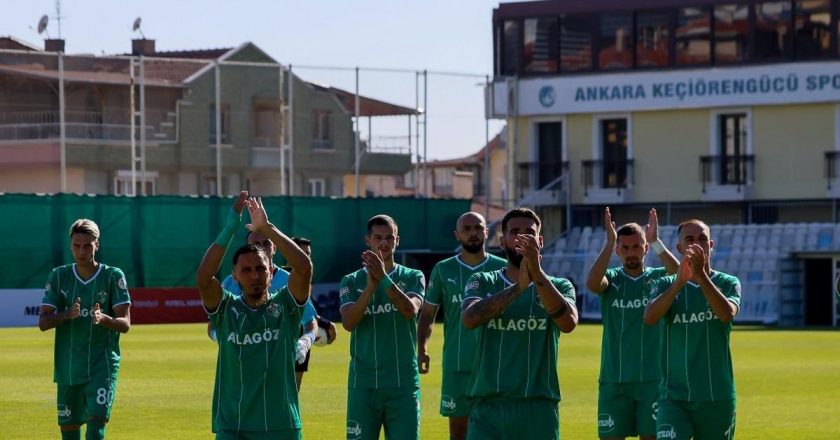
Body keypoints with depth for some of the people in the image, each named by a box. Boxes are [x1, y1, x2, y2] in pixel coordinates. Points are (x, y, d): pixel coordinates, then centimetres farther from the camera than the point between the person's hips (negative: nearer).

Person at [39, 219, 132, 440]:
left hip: (103, 364, -3)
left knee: (97, 418, -19)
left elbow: (125, 324, -5)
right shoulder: (59, 276, 5)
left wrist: (103, 318, -26)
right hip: (67, 366, 3)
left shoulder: (113, 276, -1)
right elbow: (43, 322, 1)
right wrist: (67, 315, -19)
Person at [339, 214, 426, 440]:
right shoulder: (352, 281, 6)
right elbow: (348, 322, -10)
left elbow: (410, 310, -14)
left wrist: (384, 278, -24)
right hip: (364, 384, 0)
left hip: (403, 382, 0)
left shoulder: (412, 277, 6)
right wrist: (370, 286, -21)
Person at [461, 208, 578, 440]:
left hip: (539, 409, 1)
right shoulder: (483, 282, 7)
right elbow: (469, 318, -14)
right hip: (488, 405, -1)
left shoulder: (558, 287, 7)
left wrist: (538, 274, -25)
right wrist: (518, 286, -23)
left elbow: (568, 322, -15)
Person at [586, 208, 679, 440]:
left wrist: (656, 242, -25)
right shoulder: (611, 278, 4)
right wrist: (609, 243, -23)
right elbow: (592, 283, -19)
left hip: (653, 379, 0)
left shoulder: (658, 278, 4)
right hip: (614, 380, 0)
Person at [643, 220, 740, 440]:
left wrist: (701, 275, -27)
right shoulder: (666, 285, 4)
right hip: (674, 397, -1)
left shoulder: (728, 283, 4)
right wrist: (679, 282, -28)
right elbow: (649, 317, -16)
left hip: (717, 397, 1)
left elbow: (727, 314, -18)